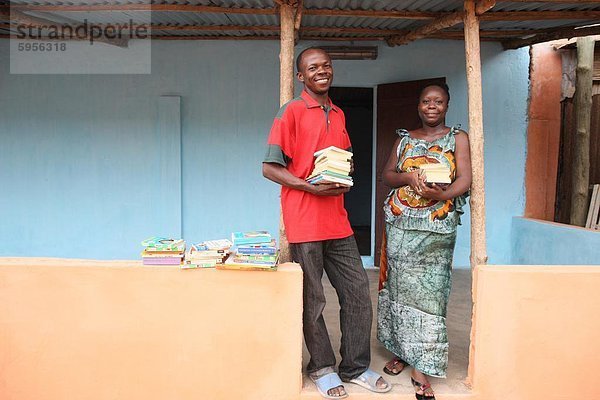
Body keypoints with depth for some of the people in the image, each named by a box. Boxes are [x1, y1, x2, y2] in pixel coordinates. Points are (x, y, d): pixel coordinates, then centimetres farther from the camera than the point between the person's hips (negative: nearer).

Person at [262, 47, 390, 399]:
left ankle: (356, 367, 25)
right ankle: (322, 367, 24)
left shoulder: (339, 115, 16)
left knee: (358, 291, 9)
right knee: (312, 299, 4)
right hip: (304, 221, -6)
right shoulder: (291, 112, -3)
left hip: (337, 220, 6)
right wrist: (310, 186, -18)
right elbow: (270, 167, -7)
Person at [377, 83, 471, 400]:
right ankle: (401, 351, 21)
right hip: (400, 223, 3)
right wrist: (408, 177, -11)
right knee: (399, 286, 5)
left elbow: (465, 179, -4)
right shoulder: (405, 139, 15)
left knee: (428, 290, -5)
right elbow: (387, 175, 11)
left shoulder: (458, 137, 7)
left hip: (437, 226, -3)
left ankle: (421, 367, 1)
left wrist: (443, 194, -24)